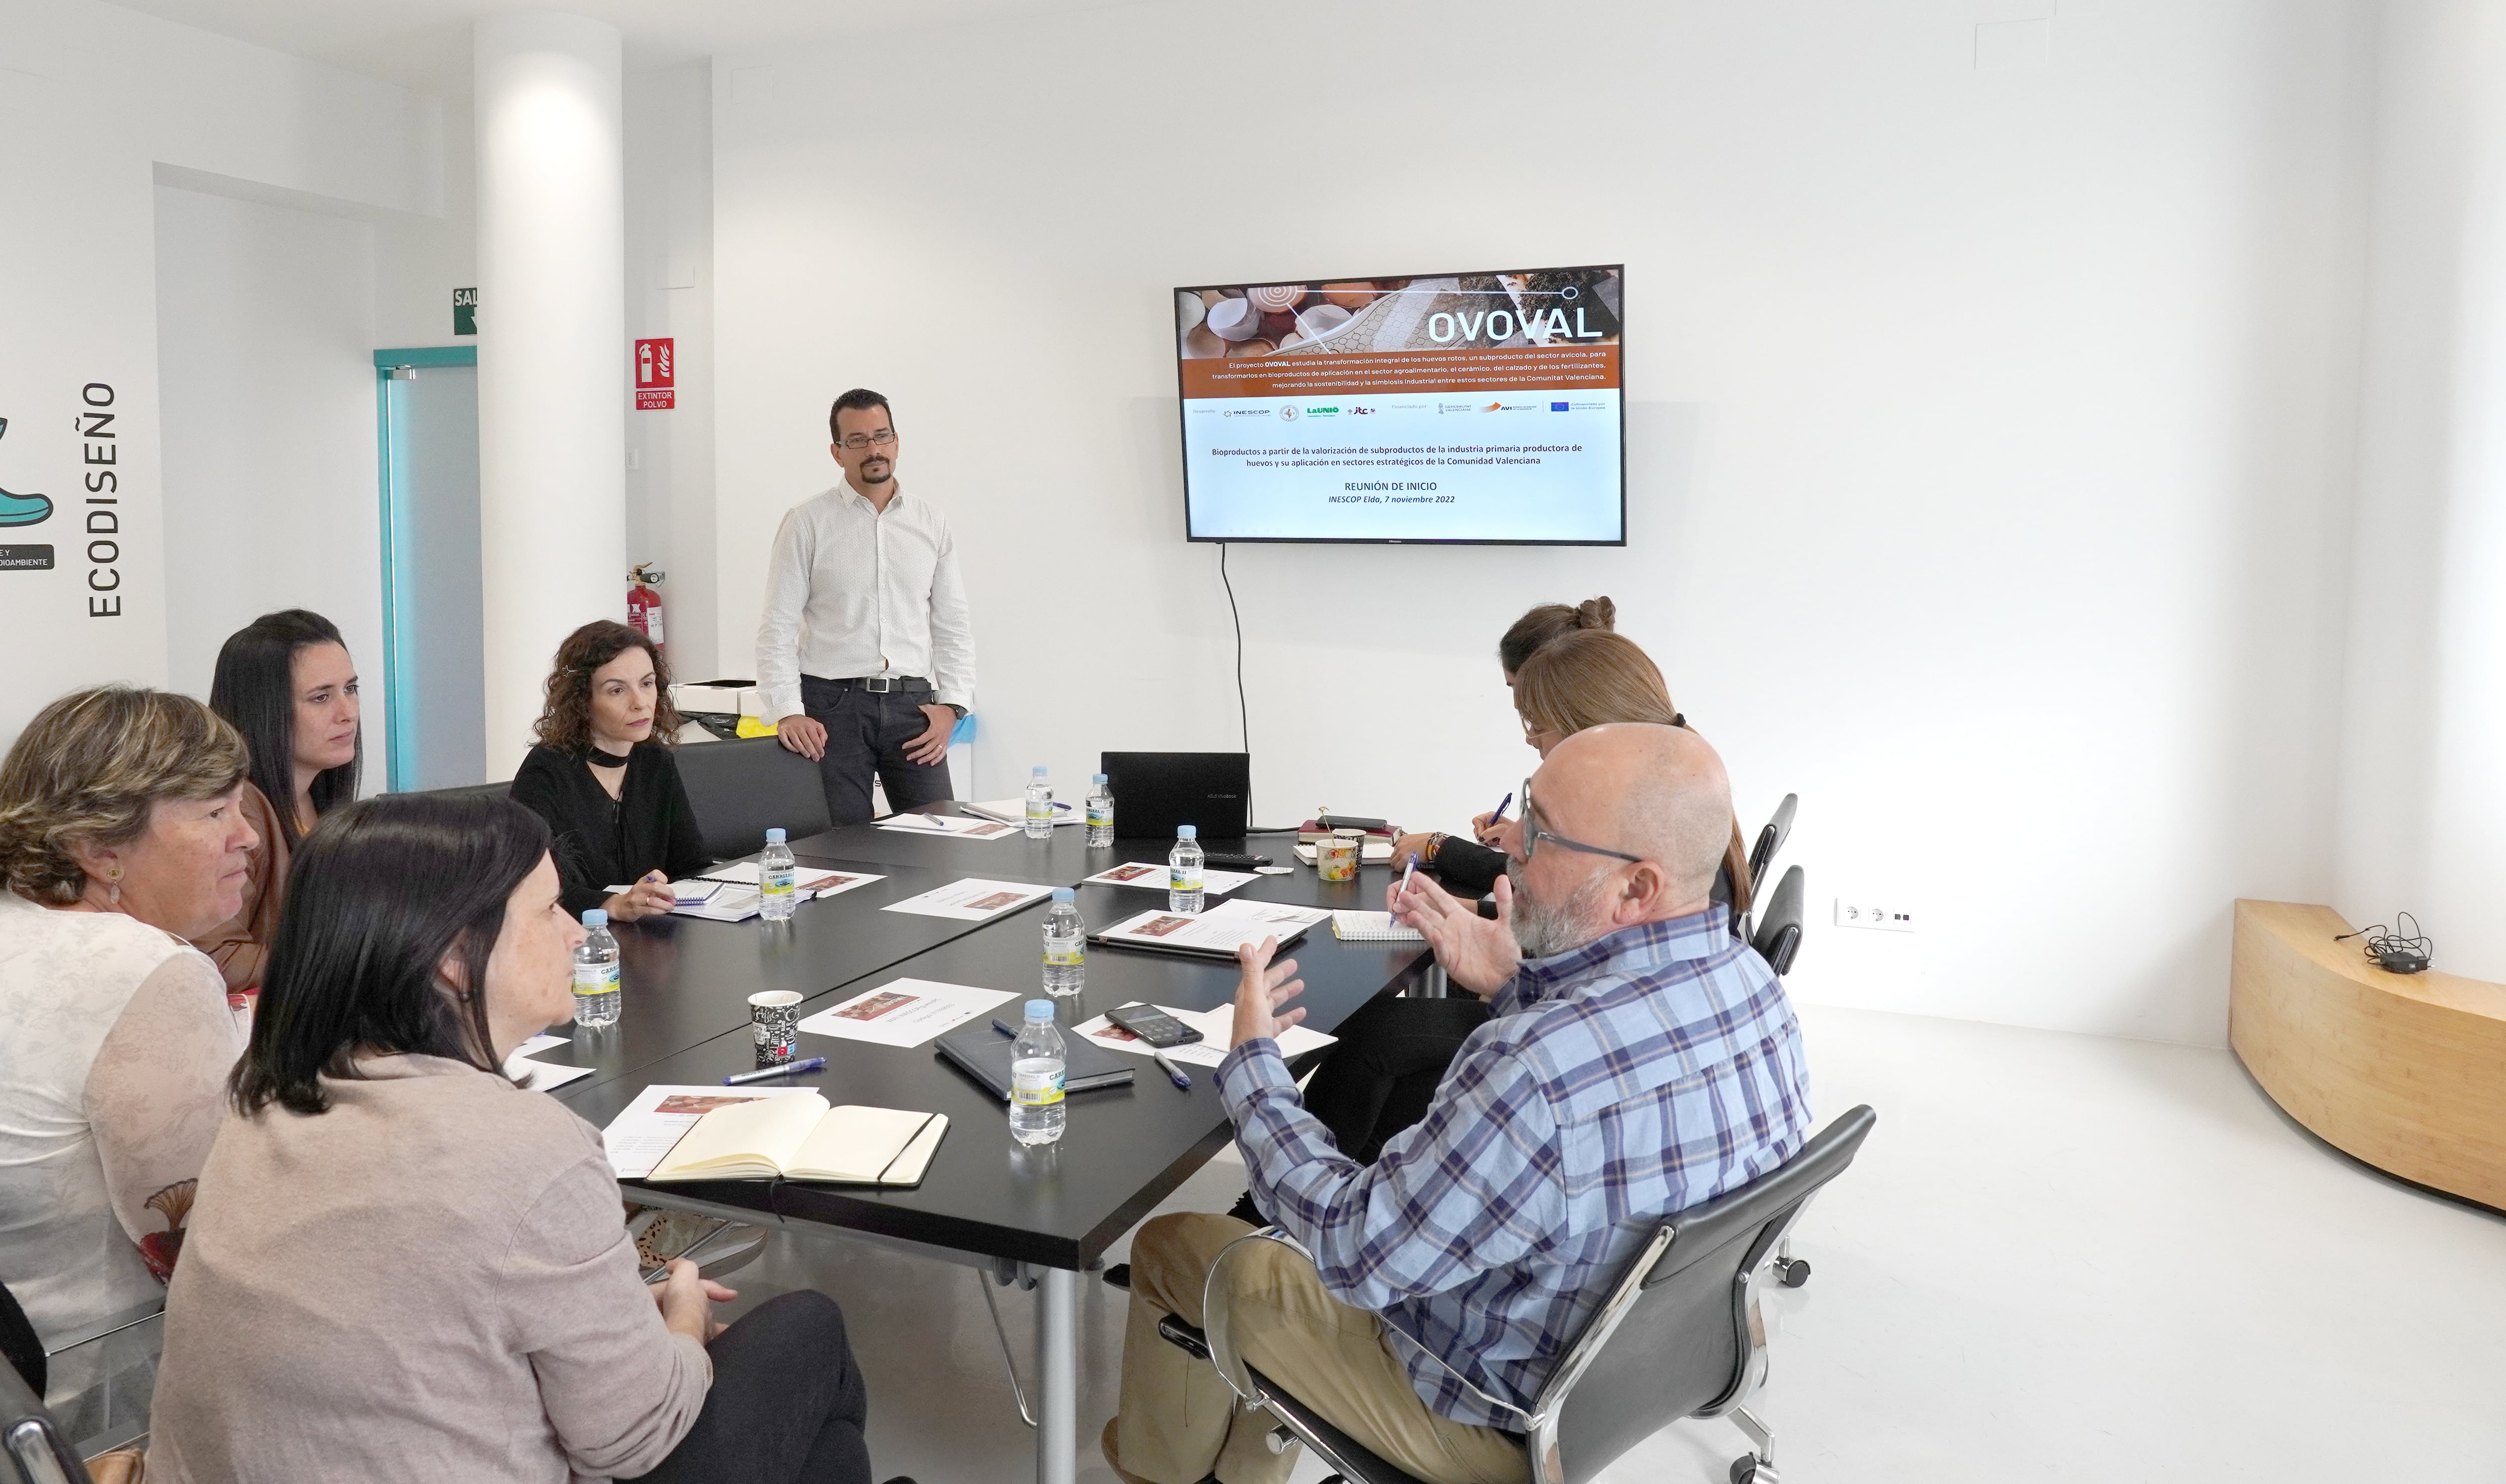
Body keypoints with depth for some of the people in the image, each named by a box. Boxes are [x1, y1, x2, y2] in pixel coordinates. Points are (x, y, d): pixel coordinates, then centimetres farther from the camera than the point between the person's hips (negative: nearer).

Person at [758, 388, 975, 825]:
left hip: (912, 703, 3)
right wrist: (787, 712, -11)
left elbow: (953, 625, 12)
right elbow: (778, 626, -1)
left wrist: (951, 705, 1)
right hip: (833, 704, -2)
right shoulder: (807, 522, 2)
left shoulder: (932, 523, 10)